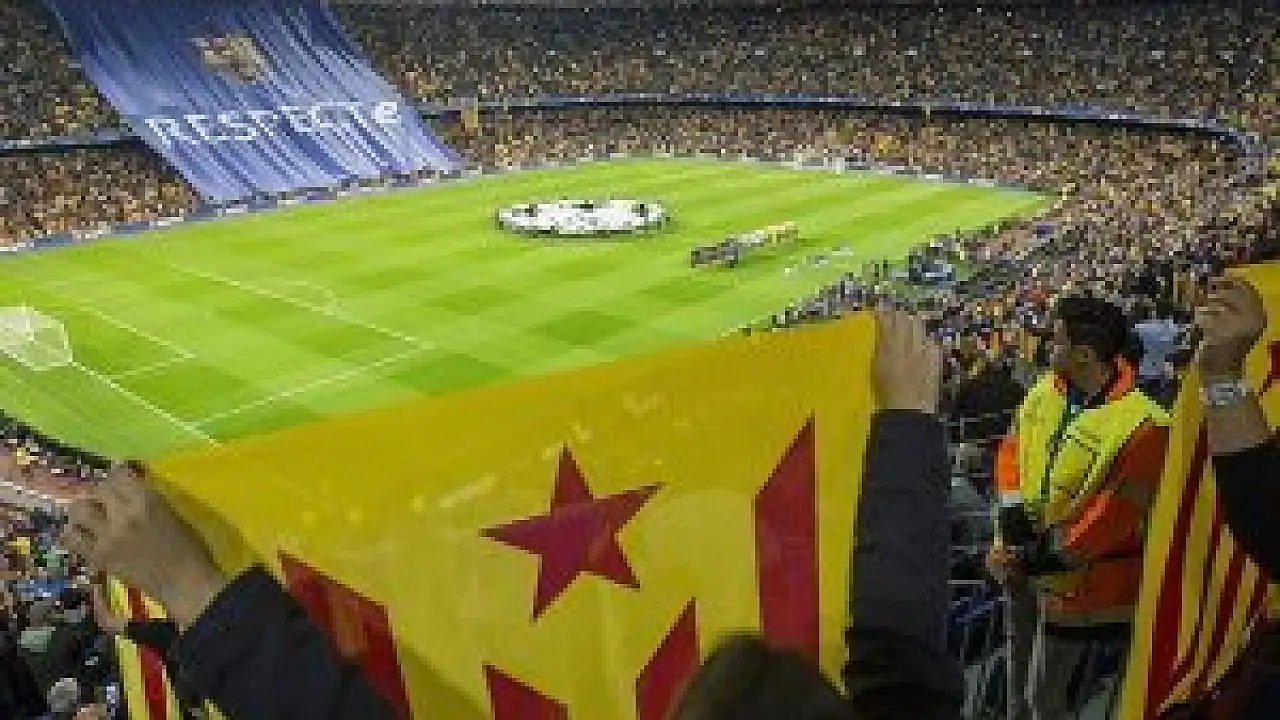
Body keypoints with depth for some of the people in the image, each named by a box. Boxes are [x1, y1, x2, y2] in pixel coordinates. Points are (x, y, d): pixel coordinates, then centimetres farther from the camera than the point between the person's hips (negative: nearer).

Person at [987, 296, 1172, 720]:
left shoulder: (1141, 425, -27)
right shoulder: (1045, 392, -4)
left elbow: (1113, 516, -25)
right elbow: (1014, 447, 5)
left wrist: (1047, 556, -19)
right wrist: (1013, 507, -11)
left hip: (1079, 584, -7)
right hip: (1026, 562, 7)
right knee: (1020, 675, 28)